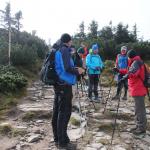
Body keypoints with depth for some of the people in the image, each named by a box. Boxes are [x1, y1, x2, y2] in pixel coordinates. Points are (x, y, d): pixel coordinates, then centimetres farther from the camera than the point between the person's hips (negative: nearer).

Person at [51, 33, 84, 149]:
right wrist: (77, 71, -4)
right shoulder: (65, 50, -11)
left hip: (59, 84, 9)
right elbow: (67, 68, -20)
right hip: (65, 85, -9)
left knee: (57, 111, 11)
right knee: (64, 112, -4)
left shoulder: (58, 51, 15)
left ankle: (57, 138, 22)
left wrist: (75, 69, 15)